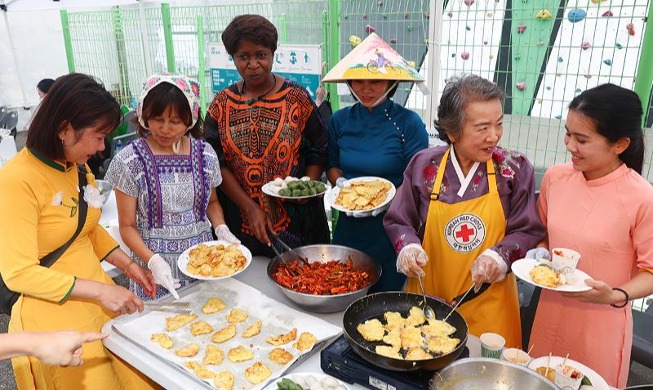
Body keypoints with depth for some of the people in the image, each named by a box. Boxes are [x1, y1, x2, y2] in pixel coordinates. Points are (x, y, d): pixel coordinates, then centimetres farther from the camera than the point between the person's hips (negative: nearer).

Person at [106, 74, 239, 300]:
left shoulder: (205, 154, -2)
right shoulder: (129, 161, -10)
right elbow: (128, 226, -5)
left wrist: (222, 229, -5)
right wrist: (153, 261, -20)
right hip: (155, 264, -2)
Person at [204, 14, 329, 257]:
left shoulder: (297, 98, -2)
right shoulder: (222, 103, 2)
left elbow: (318, 152, 3)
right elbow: (216, 162, -3)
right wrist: (250, 208, -12)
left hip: (295, 218, -1)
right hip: (240, 221, 1)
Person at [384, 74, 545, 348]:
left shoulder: (515, 169, -6)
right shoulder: (424, 165, -5)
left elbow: (528, 232, -2)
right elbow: (398, 221, 4)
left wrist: (500, 255, -20)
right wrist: (408, 246, -15)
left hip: (488, 303, 0)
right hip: (426, 296, 1)